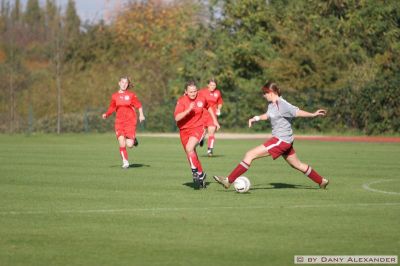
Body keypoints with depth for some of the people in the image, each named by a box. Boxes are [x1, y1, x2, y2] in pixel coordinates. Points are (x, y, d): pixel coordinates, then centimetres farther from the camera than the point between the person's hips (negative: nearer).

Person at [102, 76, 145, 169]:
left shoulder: (131, 95, 2)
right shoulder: (115, 96, 7)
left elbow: (139, 106, 4)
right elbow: (112, 108, 13)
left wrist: (141, 115, -12)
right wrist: (106, 114, -5)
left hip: (130, 122, -2)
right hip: (119, 122, 2)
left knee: (129, 145, -11)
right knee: (122, 144, -10)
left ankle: (133, 140, 25)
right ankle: (125, 161, 8)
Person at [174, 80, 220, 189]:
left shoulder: (201, 99, -5)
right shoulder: (181, 101, -13)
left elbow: (209, 107, 18)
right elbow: (177, 118, -24)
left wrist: (215, 121, 19)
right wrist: (188, 110, -34)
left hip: (198, 128, -2)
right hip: (184, 130, 2)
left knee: (189, 148, -28)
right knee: (191, 156, 9)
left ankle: (195, 172, -18)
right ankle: (200, 174, 27)